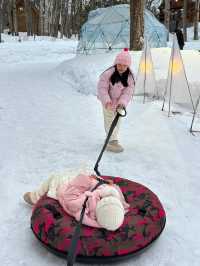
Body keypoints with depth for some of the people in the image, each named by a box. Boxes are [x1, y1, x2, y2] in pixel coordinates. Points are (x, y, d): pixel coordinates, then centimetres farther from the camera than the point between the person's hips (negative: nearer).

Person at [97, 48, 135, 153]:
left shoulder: (129, 77, -14)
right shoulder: (108, 74, -25)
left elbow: (128, 91, -17)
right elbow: (102, 88, -23)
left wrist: (122, 102, -33)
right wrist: (106, 100, -36)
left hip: (119, 103, 5)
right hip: (108, 103, -5)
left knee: (117, 121, 17)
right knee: (110, 120, -5)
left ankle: (111, 139, 35)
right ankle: (112, 141, -2)